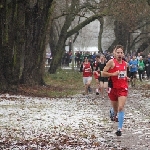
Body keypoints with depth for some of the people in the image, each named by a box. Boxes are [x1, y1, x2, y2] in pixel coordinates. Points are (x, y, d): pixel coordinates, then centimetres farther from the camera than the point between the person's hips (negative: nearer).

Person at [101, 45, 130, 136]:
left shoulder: (125, 64, 7)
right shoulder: (111, 62, -8)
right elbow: (103, 73, -10)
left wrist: (127, 78, 7)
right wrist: (113, 74, -20)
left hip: (123, 88, 2)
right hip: (113, 88, -2)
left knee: (121, 108, -15)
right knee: (115, 109, 13)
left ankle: (120, 129, -14)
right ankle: (114, 114, 52)